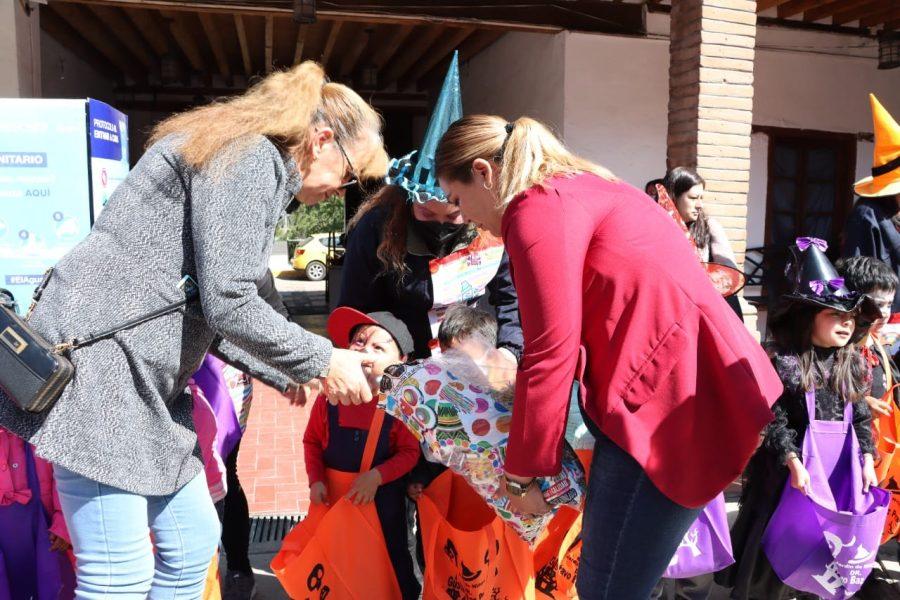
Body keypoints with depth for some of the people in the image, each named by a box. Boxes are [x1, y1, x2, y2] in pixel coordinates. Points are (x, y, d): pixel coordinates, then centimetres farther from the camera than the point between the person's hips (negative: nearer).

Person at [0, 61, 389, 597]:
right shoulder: (251, 157, -13)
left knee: (193, 540, 13)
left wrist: (270, 370, 19)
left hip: (144, 382, 11)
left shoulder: (248, 158, 18)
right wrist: (321, 361, -9)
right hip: (97, 359, -11)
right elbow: (227, 302, -20)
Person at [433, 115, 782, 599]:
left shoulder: (537, 207, -11)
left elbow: (551, 354, -14)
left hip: (671, 397, -10)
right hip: (676, 382, 10)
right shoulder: (578, 189, 19)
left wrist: (521, 474, -3)